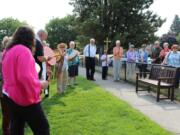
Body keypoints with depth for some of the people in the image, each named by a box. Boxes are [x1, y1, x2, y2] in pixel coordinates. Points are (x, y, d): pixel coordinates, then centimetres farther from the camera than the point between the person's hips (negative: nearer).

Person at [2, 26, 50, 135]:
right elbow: (24, 76, -29)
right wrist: (39, 84, -14)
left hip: (10, 95, 10)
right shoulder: (23, 50, -18)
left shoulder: (9, 50, 11)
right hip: (24, 98, -9)